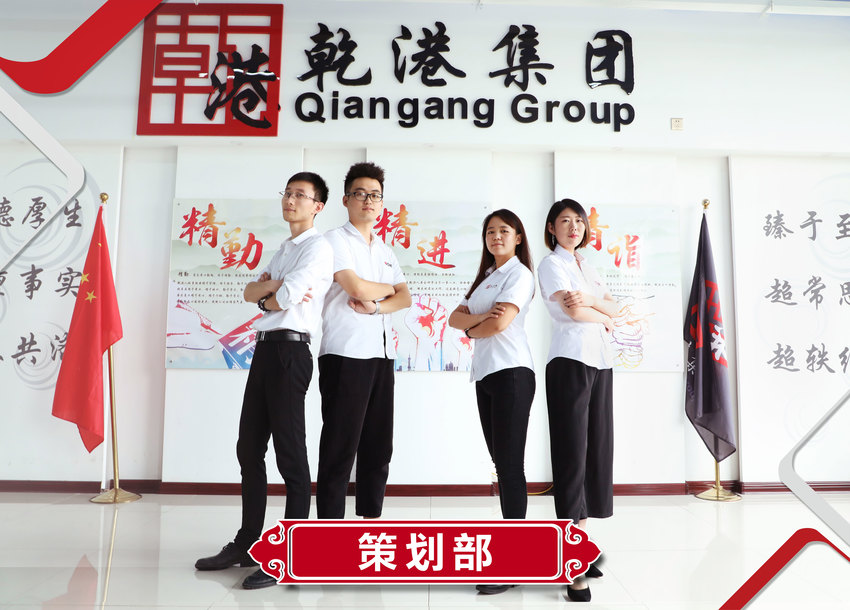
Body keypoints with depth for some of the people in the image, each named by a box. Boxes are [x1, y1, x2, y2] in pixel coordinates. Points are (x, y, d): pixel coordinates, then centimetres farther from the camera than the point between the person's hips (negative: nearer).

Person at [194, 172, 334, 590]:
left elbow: (283, 299, -17)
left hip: (290, 351, -9)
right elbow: (249, 292, 13)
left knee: (290, 453, -4)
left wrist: (266, 296, 4)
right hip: (265, 348, 9)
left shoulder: (318, 247, -5)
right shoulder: (284, 249, 23)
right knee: (249, 448, 13)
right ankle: (247, 543, 25)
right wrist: (274, 285, -6)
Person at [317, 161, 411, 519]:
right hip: (346, 354, -7)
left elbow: (405, 298, 10)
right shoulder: (335, 240, 0)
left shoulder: (385, 251, 21)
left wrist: (375, 306, -10)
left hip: (382, 354, 7)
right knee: (340, 447, -3)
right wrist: (388, 288, 5)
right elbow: (358, 288, -14)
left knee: (378, 447, 11)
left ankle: (371, 517, 22)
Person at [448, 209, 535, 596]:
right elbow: (454, 318, 11)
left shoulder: (520, 273, -2)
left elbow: (500, 323, -16)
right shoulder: (486, 276, 22)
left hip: (511, 373, -8)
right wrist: (480, 318, -9)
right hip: (484, 374, 8)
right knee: (500, 462, 11)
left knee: (511, 465, -6)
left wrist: (472, 329, 3)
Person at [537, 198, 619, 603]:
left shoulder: (586, 266, 22)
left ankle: (578, 540, 16)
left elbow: (613, 306, 10)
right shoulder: (551, 264, 1)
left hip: (600, 361, 7)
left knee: (597, 448, 6)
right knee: (572, 452, -7)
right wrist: (605, 319, 4)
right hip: (571, 361, -7)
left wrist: (589, 301, -9)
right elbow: (573, 312, -12)